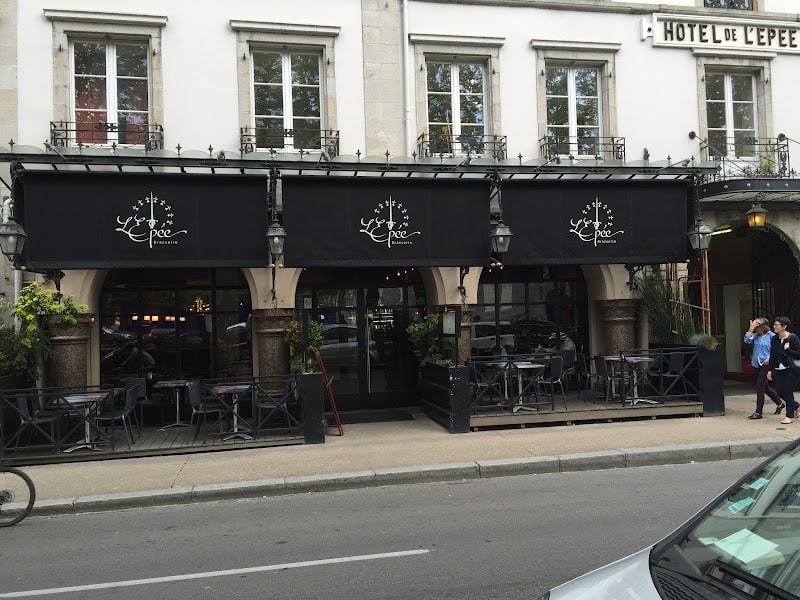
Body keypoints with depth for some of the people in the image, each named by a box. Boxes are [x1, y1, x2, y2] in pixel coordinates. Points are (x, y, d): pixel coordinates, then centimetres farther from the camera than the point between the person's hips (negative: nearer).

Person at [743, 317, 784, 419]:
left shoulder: (771, 336, -10)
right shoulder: (756, 336, 7)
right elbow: (747, 341, -8)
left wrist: (769, 358, -17)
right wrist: (751, 329, -11)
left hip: (766, 365, -7)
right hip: (757, 365, 7)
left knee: (760, 387, -9)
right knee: (765, 387, 17)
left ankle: (758, 412, -4)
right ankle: (780, 403, 39)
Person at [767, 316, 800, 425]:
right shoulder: (774, 339, 5)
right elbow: (772, 356, 10)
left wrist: (788, 349, -23)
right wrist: (770, 370, 9)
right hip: (778, 370, 6)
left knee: (788, 391, -5)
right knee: (780, 392, 6)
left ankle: (790, 416, 8)